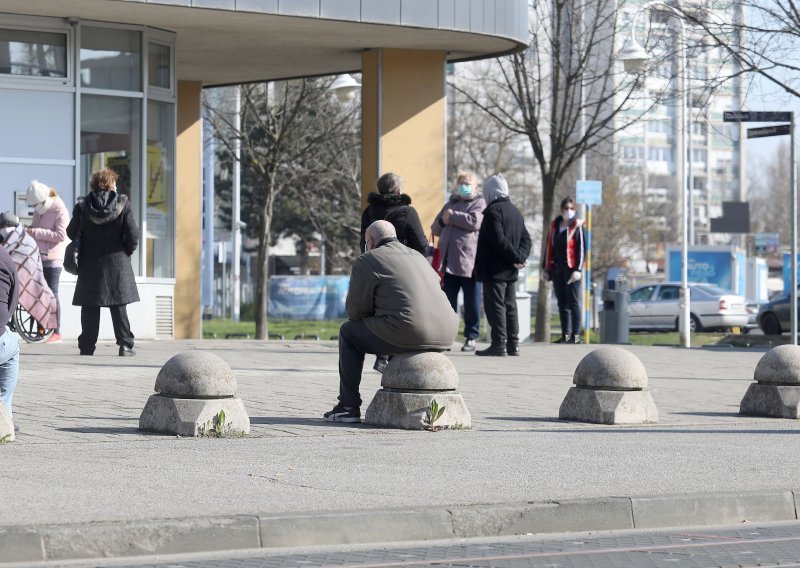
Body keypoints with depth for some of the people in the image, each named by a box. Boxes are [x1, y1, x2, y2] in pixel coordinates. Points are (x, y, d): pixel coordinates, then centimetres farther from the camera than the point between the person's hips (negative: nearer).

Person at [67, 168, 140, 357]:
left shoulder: (83, 206, -4)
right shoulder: (122, 205, -6)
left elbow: (72, 233, 1)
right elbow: (133, 236, -8)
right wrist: (126, 252, 9)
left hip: (90, 265, 1)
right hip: (117, 263, 0)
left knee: (90, 308, 6)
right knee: (119, 307, 6)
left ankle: (87, 346, 5)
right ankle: (125, 345, 2)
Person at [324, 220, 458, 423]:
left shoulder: (367, 261, 4)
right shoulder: (418, 257, 26)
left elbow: (356, 310, 3)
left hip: (407, 334, -7)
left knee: (348, 332, 17)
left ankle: (349, 407, 15)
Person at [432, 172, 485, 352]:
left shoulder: (479, 203, 5)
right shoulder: (450, 203, 24)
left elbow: (474, 221, -16)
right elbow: (435, 229, 27)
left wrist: (452, 217, -6)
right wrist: (443, 222, 4)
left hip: (468, 262, -5)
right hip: (449, 261, 5)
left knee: (471, 303, 0)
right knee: (448, 303, 4)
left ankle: (471, 337, 7)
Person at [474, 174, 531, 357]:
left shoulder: (493, 211, -12)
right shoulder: (515, 212, 16)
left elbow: (498, 240, -20)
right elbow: (526, 238, 13)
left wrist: (517, 257, -13)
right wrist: (520, 257, -1)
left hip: (494, 270, -9)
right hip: (511, 272, 9)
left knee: (495, 306, -7)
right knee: (510, 306, 12)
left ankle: (499, 345, -10)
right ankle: (513, 345, 14)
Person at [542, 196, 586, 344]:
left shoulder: (577, 226, -3)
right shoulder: (555, 225, 13)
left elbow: (581, 249, -8)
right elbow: (549, 247, 16)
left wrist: (578, 269, -16)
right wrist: (545, 268, 12)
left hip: (571, 269, -6)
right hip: (557, 269, 6)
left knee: (573, 302, -4)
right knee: (562, 302, 8)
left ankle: (576, 335, -3)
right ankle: (565, 334, 13)